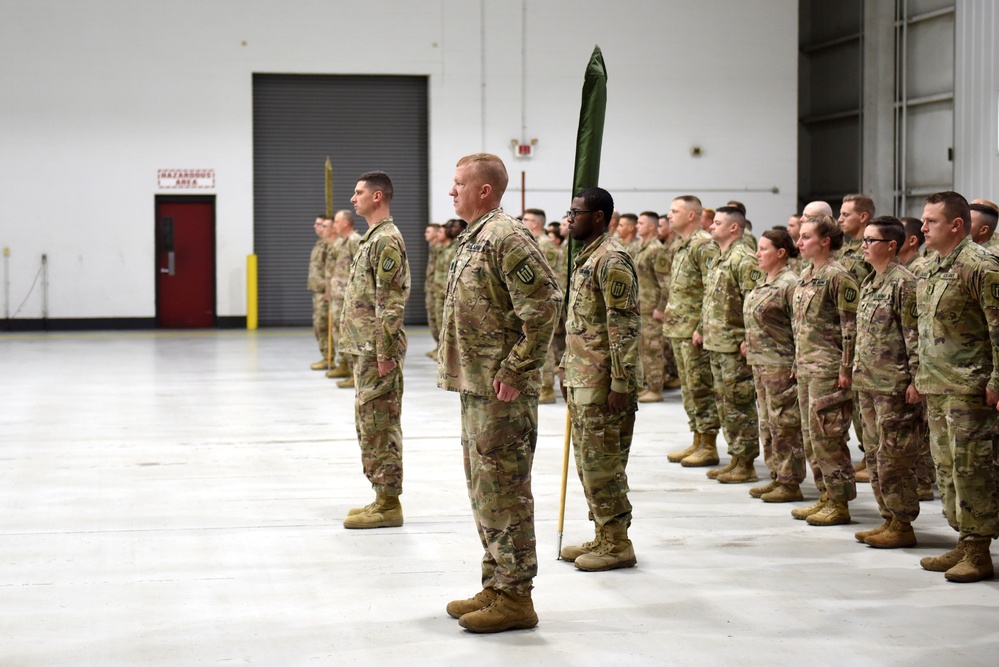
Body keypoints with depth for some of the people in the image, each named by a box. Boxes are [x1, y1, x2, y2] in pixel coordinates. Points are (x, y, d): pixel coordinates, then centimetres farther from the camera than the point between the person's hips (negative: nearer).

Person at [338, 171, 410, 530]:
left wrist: (384, 354, -22)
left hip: (377, 349, -11)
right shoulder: (373, 238, 17)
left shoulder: (387, 240, -15)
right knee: (370, 423, 14)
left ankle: (388, 504, -2)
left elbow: (391, 303, -20)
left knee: (380, 424, -7)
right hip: (365, 348, 11)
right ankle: (382, 497, 20)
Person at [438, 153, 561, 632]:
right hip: (474, 386, 11)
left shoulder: (507, 238, -15)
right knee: (483, 489, 15)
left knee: (503, 490, -5)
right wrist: (455, 367, 18)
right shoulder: (473, 238, 16)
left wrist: (515, 371, -21)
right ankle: (495, 586, 24)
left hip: (501, 392, -11)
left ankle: (515, 598, 1)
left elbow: (544, 306, -23)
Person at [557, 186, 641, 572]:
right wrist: (566, 371, 22)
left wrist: (621, 383, -23)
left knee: (603, 463, -5)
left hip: (603, 381, -10)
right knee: (588, 461, 14)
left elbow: (626, 326, -20)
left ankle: (617, 544, 3)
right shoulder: (586, 258, 17)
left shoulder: (612, 260, -15)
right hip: (582, 379, 10)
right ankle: (603, 537, 22)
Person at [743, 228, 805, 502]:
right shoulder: (762, 283, 14)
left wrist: (797, 364, -19)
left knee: (784, 423, -3)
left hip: (781, 364, -10)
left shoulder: (789, 284, -14)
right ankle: (777, 476, 22)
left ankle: (790, 482, 3)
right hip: (760, 361, 10)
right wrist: (749, 344, 18)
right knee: (767, 423, 14)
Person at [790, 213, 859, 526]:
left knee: (827, 436, -6)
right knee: (810, 435, 12)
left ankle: (839, 503, 1)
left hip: (828, 368, -9)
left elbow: (851, 327, -15)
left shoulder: (838, 277, -13)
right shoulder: (807, 275, 14)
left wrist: (846, 369, -17)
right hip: (806, 367, 9)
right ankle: (826, 496, 21)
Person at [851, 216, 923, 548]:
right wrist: (857, 371, 19)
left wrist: (916, 380, -18)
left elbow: (915, 334, -16)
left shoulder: (903, 283, -13)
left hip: (894, 385, -10)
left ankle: (902, 525, 3)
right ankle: (889, 518, 20)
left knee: (893, 457, -5)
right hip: (868, 383, 10)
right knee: (874, 454, 13)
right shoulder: (870, 283, 15)